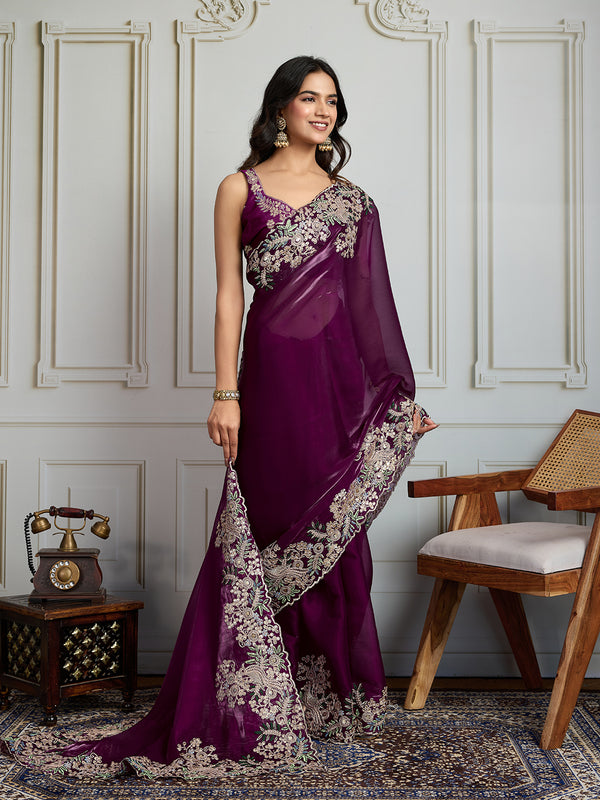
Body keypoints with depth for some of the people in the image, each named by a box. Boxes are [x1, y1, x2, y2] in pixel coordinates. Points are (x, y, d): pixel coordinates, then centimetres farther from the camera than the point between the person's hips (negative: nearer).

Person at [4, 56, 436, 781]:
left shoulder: (350, 199, 15)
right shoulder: (242, 188, 6)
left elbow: (372, 300, 14)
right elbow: (229, 292, 1)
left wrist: (401, 393, 10)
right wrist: (226, 393, -7)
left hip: (346, 371, 3)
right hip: (276, 365, -3)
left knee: (335, 534, 6)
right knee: (278, 528, -2)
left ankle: (333, 701, 20)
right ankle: (261, 718, 10)